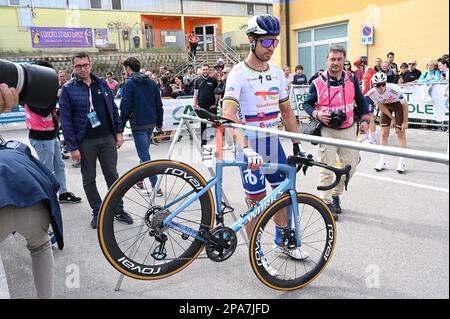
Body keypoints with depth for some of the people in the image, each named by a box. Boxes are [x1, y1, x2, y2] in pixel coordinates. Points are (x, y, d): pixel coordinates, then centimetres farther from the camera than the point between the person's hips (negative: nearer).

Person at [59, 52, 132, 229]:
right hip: (85, 142, -2)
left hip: (107, 138, 2)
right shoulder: (68, 89, -4)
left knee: (112, 175, 7)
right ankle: (97, 212, 22)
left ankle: (118, 210, 18)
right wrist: (72, 147, -11)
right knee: (89, 179, 8)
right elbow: (66, 120, -7)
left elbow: (113, 109, 10)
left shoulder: (102, 84, 6)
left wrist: (119, 132, 4)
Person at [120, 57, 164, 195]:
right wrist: (159, 121, 20)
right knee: (144, 152, 21)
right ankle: (140, 179, 33)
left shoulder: (129, 83, -9)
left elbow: (125, 107, -13)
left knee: (144, 156, -4)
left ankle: (156, 187, -7)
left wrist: (121, 127, -7)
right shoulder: (151, 82, 10)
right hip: (151, 123, 7)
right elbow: (159, 104, 12)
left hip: (138, 124, -7)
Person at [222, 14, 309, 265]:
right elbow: (229, 114, -27)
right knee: (256, 200, 2)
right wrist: (246, 149, -40)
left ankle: (282, 242, 36)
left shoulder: (277, 72, 7)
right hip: (250, 145, -6)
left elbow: (286, 111, 13)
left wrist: (297, 145, 9)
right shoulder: (239, 73, -14)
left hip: (274, 143, 7)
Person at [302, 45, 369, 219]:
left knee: (350, 166, 10)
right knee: (327, 169, -3)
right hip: (327, 131, -4)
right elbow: (307, 104, 3)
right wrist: (316, 114, -16)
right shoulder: (318, 83, -6)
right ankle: (327, 203, 9)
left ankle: (336, 194, 31)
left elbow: (361, 101, 16)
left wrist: (365, 120, 4)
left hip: (348, 130, 4)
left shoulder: (352, 80, 4)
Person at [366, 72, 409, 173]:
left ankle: (402, 163, -1)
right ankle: (382, 162, 7)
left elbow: (405, 105, -22)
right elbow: (381, 106, -10)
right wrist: (392, 118, -5)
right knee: (384, 133, 0)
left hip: (398, 104, -3)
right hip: (386, 106, 3)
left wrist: (405, 122, -15)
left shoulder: (394, 89, -37)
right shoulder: (372, 93, -28)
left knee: (400, 132, -6)